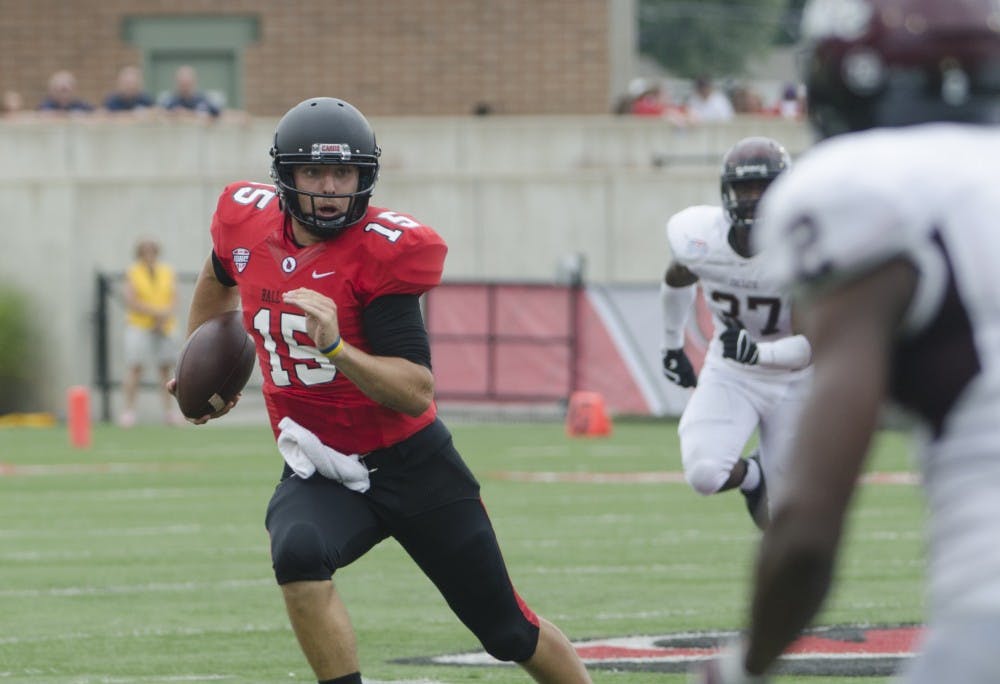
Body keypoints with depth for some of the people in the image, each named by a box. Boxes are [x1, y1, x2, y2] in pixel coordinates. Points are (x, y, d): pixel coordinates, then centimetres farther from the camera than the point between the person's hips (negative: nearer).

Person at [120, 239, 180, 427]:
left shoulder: (167, 273, 10)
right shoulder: (133, 273, 0)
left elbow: (174, 299, 4)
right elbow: (131, 302, -8)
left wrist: (165, 316, -15)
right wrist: (156, 312, -15)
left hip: (165, 327, 3)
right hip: (139, 327, -3)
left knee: (166, 368, 3)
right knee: (135, 368, -10)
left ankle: (169, 411, 7)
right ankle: (128, 410, -11)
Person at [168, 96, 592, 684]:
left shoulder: (384, 252, -19)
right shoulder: (247, 222, -5)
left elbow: (418, 394, -25)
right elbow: (221, 277, 22)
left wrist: (335, 348, -38)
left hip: (413, 465, -3)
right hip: (318, 474, 3)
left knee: (509, 630, 7)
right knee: (298, 553, -33)